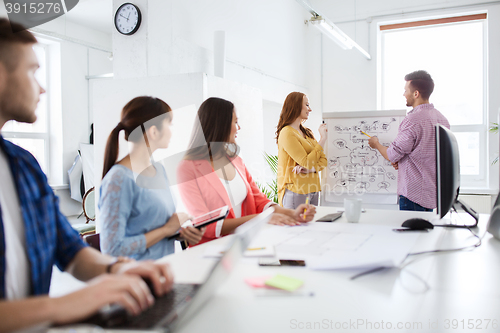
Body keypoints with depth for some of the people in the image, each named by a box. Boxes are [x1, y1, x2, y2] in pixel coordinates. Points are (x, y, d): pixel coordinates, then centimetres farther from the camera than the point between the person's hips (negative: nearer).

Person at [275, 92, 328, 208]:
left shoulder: (307, 132, 14)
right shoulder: (287, 133, -12)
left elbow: (323, 160, 8)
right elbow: (307, 162, -18)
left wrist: (311, 169, -13)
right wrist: (323, 138, -12)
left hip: (313, 190, 8)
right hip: (296, 192, -8)